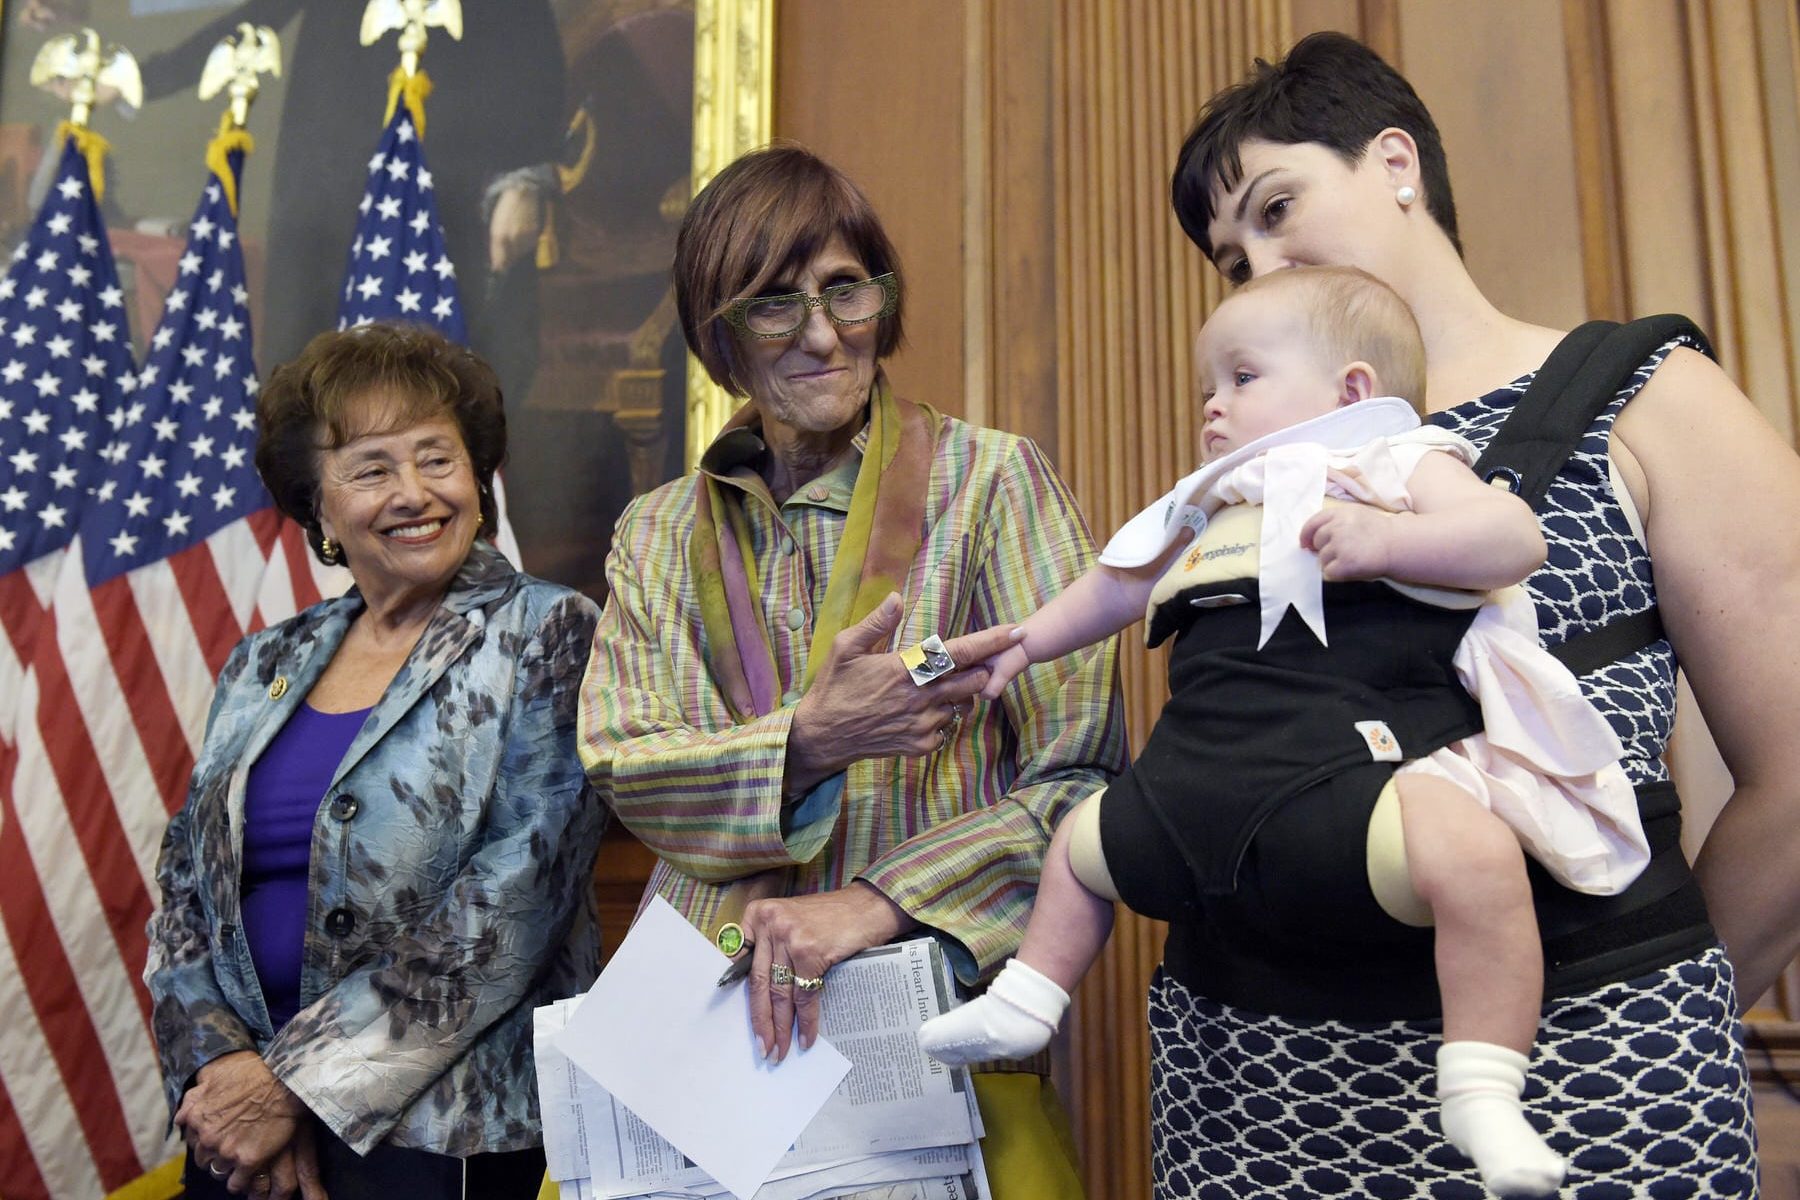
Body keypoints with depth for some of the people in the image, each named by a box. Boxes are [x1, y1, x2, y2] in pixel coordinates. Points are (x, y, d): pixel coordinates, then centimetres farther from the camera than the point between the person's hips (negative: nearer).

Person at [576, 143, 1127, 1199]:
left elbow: (1083, 774, -6)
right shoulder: (660, 535, 11)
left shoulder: (992, 480, -1)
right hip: (706, 998, 3)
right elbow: (620, 765, 0)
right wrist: (809, 741, -18)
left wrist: (877, 901, -16)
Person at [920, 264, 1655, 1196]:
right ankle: (1023, 1005, 40)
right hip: (1197, 781, 8)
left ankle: (1483, 1095, -18)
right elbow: (1118, 585, 37)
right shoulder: (1212, 510, 25)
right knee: (1082, 841, 21)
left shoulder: (1398, 463, 5)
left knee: (1468, 851, -34)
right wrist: (1023, 642, 37)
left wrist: (1383, 539, -23)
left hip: (1351, 758, -7)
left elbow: (1515, 536, -10)